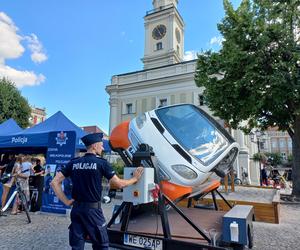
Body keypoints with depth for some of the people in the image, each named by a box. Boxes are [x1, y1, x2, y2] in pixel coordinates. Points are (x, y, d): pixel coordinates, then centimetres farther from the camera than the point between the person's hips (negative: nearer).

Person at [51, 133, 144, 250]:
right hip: (93, 209, -5)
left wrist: (66, 201, 5)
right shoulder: (101, 162, -10)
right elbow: (119, 184, -7)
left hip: (76, 209, 5)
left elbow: (55, 182, 2)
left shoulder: (74, 162, 3)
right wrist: (135, 178, 9)